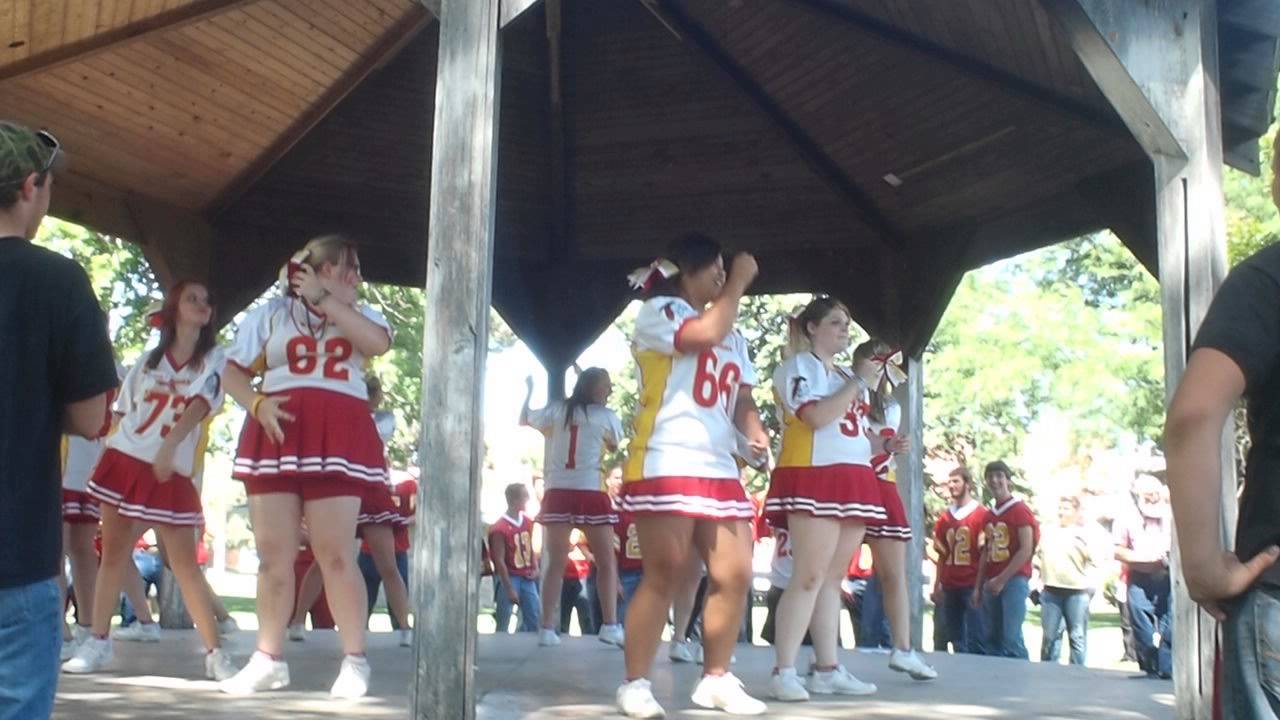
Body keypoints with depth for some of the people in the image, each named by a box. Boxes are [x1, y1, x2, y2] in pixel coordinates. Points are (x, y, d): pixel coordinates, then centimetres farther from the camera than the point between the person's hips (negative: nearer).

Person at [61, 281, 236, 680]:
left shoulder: (215, 359, -1)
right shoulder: (149, 359, 9)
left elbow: (200, 405, -18)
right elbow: (121, 411, 16)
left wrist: (169, 445, -32)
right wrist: (105, 458, 8)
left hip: (171, 473, -3)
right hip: (124, 462, 3)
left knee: (185, 563, -7)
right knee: (113, 554, 8)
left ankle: (214, 652, -4)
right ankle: (98, 642, 18)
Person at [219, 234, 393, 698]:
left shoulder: (359, 315, 17)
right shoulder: (270, 313, 15)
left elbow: (379, 343, -6)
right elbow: (233, 371, 11)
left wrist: (323, 299, -4)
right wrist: (257, 404, -9)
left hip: (338, 439, -1)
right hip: (277, 436, 1)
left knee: (335, 554, -5)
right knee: (274, 555, 3)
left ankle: (355, 660, 2)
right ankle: (269, 660, 12)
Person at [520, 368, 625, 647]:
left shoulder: (556, 410, 8)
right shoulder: (607, 416, 4)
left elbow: (524, 420, 23)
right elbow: (615, 446, 19)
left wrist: (529, 391, 38)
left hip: (558, 494, 3)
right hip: (591, 494, -3)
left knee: (556, 563, 6)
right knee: (606, 562, 7)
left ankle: (547, 628, 1)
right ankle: (610, 625, 0)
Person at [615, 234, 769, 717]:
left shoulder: (734, 336, 24)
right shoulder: (659, 311, 0)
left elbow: (741, 397, 21)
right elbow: (705, 335, -18)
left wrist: (754, 430, 0)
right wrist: (739, 283, -7)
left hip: (719, 470, 7)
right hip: (666, 466, -7)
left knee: (735, 575, 3)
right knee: (665, 577, -9)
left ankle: (716, 680, 15)